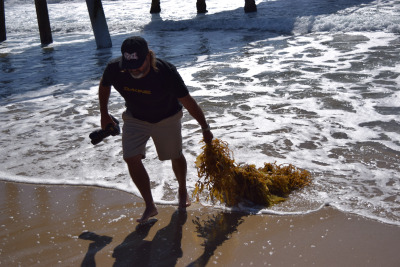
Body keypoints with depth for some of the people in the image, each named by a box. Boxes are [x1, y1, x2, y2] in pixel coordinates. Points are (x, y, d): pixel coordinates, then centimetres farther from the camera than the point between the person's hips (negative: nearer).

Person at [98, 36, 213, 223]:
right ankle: (150, 206, 1)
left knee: (176, 157, 11)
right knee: (131, 159, -11)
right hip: (135, 119, 2)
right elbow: (104, 86, -1)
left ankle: (182, 190, 42)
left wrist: (205, 128, -17)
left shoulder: (166, 72, -35)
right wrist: (104, 115, 6)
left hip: (167, 119, -2)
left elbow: (188, 102, -25)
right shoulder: (114, 69, -26)